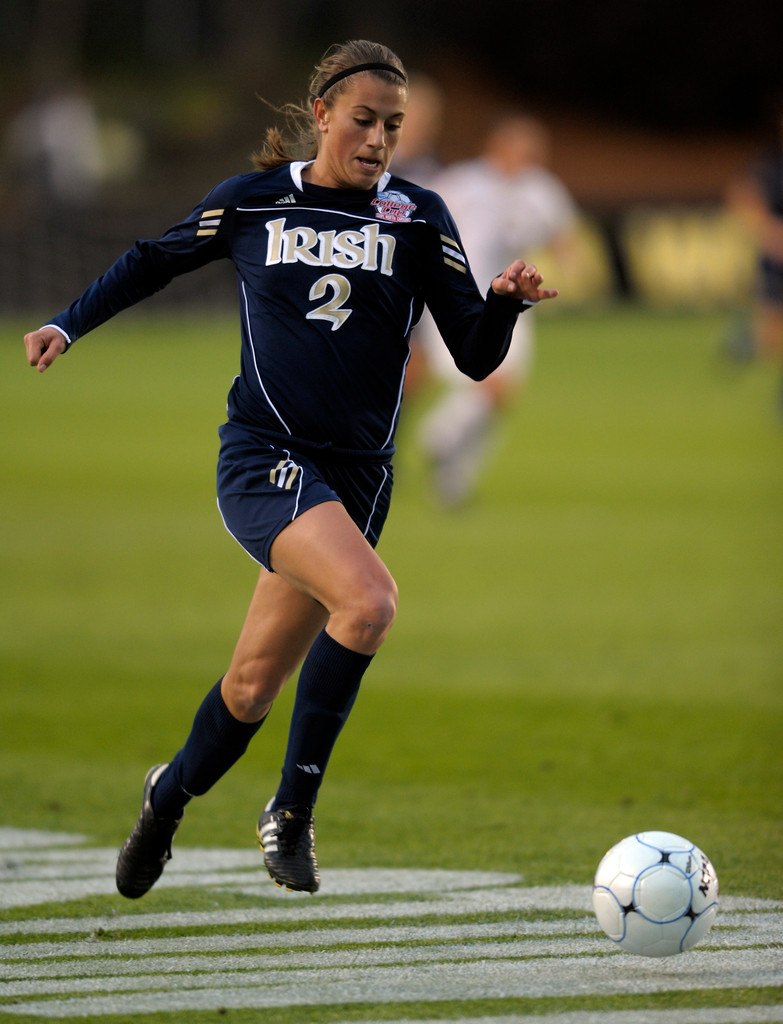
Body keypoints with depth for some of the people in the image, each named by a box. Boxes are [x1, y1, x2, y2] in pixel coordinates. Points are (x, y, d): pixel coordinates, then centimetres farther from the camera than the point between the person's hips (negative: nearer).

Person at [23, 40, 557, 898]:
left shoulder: (418, 219, 3)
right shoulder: (252, 203, 1)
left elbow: (474, 356, 0)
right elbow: (155, 260, 19)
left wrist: (505, 302, -19)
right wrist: (69, 325, 12)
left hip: (357, 474, 3)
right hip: (263, 458, -3)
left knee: (255, 685, 8)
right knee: (369, 599, -30)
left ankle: (171, 794, 39)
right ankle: (291, 810, -18)